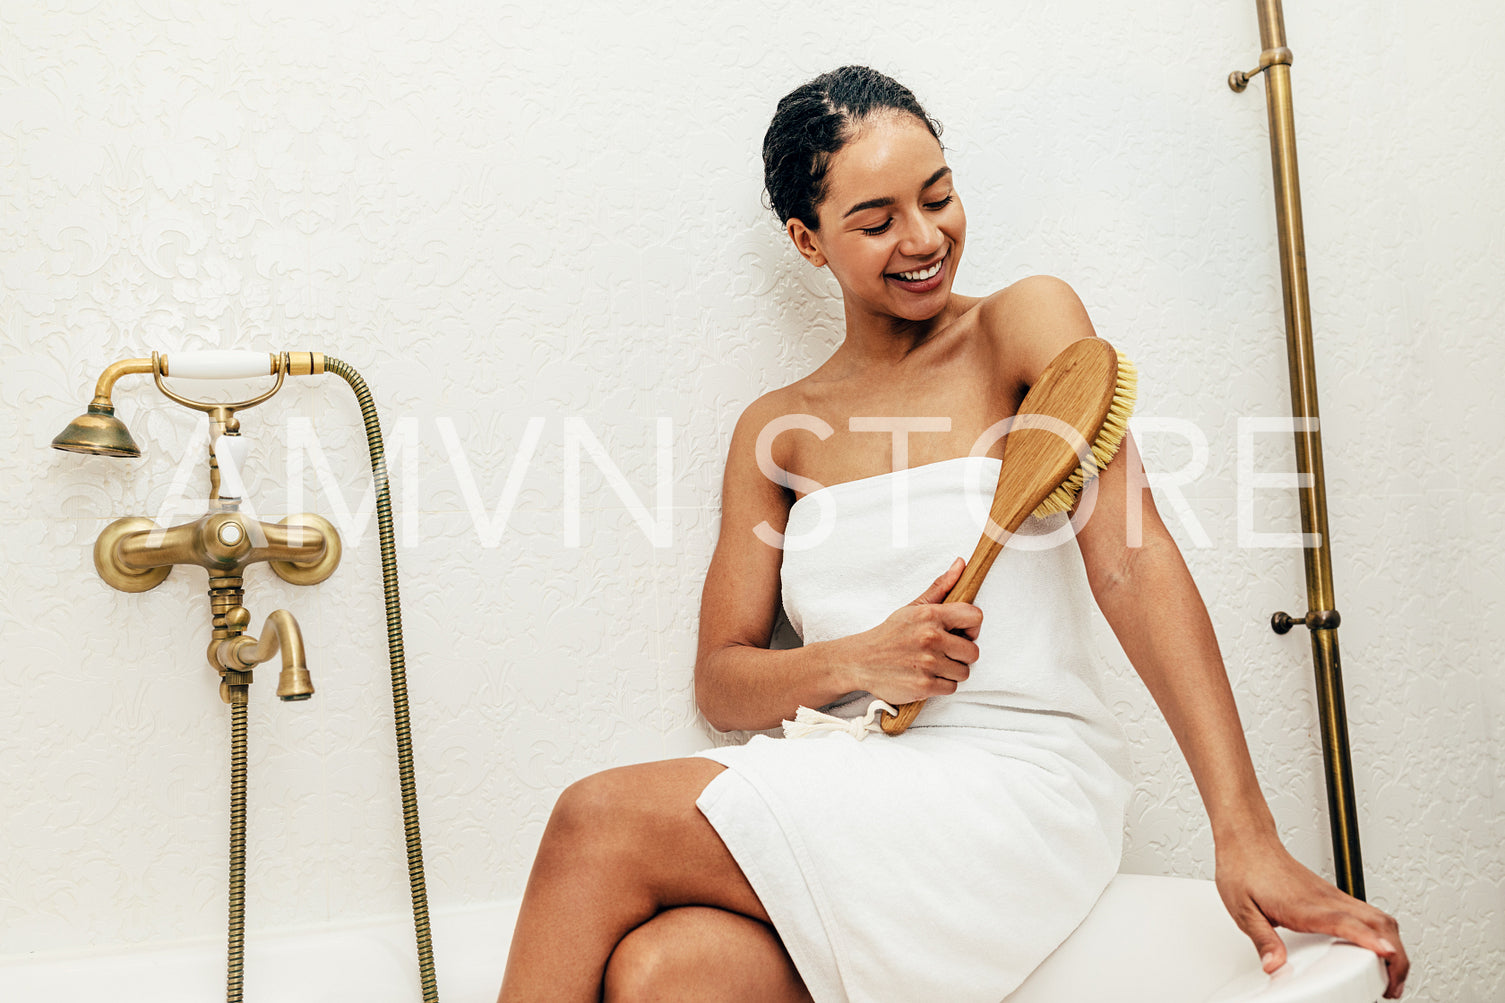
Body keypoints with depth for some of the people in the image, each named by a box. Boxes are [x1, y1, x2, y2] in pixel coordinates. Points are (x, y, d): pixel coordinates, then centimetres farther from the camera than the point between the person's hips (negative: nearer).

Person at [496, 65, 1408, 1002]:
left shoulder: (1025, 323, 3)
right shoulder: (778, 429, 12)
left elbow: (1130, 558, -9)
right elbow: (721, 680, 10)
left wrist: (1245, 835, -18)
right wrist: (860, 661, -13)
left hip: (1020, 785, -3)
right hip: (854, 786, 3)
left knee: (599, 820, -21)